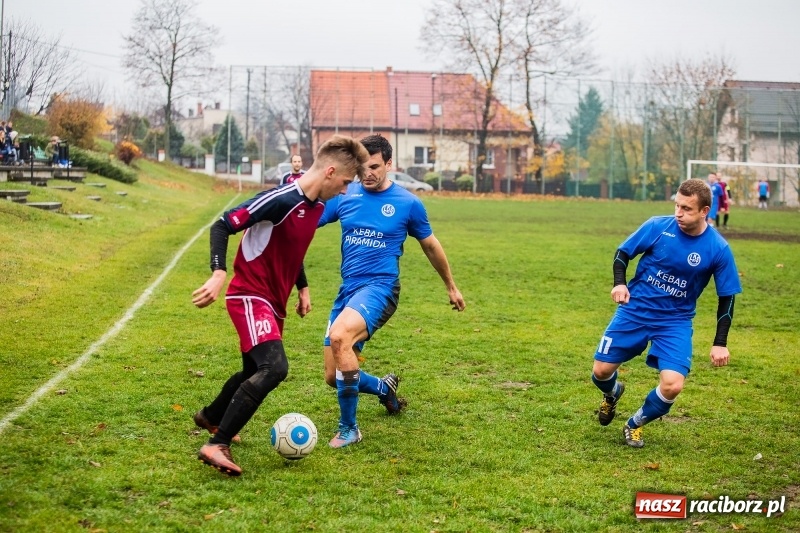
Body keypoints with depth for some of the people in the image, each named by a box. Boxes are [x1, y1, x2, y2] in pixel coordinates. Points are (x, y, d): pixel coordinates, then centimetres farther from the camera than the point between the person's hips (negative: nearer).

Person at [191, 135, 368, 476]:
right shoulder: (281, 200, -22)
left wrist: (302, 288, 19)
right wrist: (218, 274, -31)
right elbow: (222, 226, -21)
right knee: (275, 368, -26)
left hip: (274, 301, 10)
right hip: (250, 296, -10)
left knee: (256, 372, 22)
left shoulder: (317, 207, 7)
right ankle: (217, 445, -22)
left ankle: (210, 417, 49)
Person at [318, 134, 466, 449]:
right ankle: (385, 389, 41)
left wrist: (451, 287, 23)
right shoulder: (345, 196, 5)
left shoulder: (408, 204, -1)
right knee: (333, 378, 5)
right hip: (347, 290, 5)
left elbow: (430, 246, 14)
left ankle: (348, 429, -19)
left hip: (379, 288, -5)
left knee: (339, 337, -34)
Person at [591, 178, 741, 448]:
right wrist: (619, 283, -16)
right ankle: (612, 393, 40)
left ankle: (635, 425, 13)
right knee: (601, 371, -1)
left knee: (672, 385, -18)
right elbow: (623, 253, 3)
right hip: (634, 310, 1)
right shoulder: (658, 226, -11)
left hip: (675, 322, -1)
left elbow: (727, 297, -1)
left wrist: (720, 343, -5)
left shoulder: (718, 249, -12)